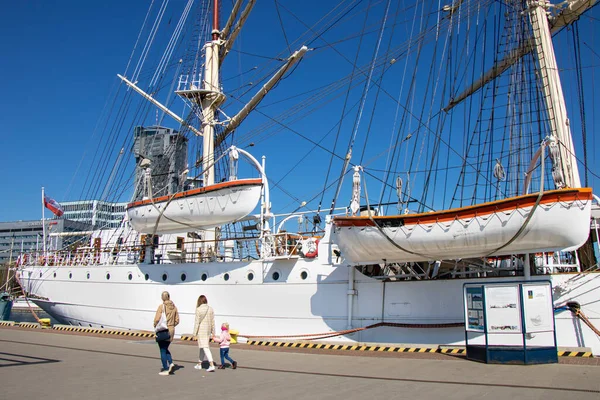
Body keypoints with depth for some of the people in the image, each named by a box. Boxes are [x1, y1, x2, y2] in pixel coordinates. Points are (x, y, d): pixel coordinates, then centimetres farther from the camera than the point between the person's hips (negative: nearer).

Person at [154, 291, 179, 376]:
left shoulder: (161, 307, -12)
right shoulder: (174, 307, 4)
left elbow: (157, 319, -17)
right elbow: (177, 320, 6)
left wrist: (155, 326, 1)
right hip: (171, 331, 5)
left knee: (163, 350, 5)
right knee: (165, 349, 22)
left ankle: (165, 369, 7)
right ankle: (171, 363, 3)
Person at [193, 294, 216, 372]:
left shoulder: (198, 309, -12)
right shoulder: (210, 309, 3)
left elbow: (197, 322, -12)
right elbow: (213, 321, 7)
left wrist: (195, 333, -6)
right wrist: (213, 332, 14)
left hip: (201, 330, -6)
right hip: (208, 330, 6)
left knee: (205, 348, -7)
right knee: (202, 347, 20)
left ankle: (212, 365, -17)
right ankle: (199, 364, 31)